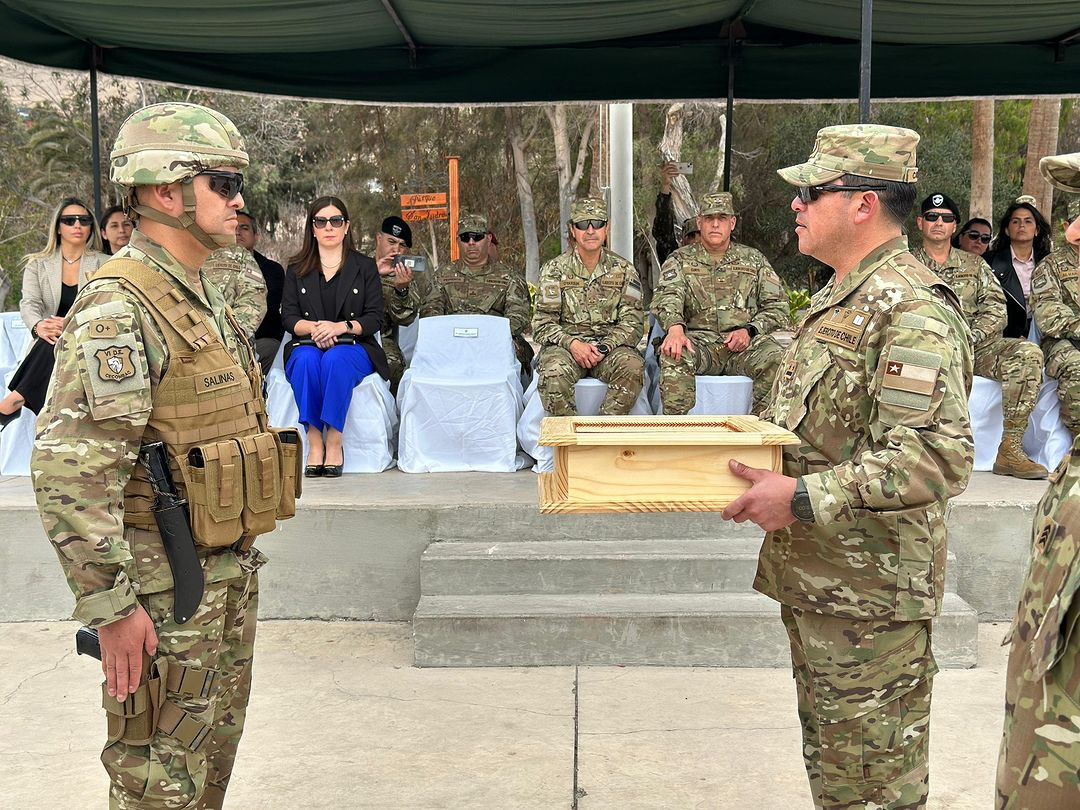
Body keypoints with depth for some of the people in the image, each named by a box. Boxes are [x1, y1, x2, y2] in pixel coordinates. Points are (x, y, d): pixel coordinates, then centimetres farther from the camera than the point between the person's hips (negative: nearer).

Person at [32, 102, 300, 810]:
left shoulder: (202, 298, 12)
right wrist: (113, 607, -24)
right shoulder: (118, 309, -19)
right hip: (166, 593, -9)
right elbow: (70, 473, -25)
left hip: (228, 577, 9)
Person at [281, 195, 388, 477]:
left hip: (352, 348, -1)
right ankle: (314, 441, -34)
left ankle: (334, 442, -34)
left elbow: (374, 318, 1)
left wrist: (341, 327, -18)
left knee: (335, 360, -36)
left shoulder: (365, 267, 11)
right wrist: (313, 328, -18)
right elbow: (288, 317, 5)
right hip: (307, 346, 1)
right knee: (307, 360, -35)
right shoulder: (296, 269, 15)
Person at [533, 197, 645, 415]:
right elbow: (542, 325, 0)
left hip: (611, 344, 1)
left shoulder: (623, 270, 8)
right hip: (565, 345, -1)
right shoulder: (555, 270, 4)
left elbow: (633, 323, 2)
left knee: (633, 367, -32)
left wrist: (605, 347, -16)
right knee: (553, 371, -35)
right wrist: (572, 343, -19)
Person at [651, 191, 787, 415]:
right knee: (672, 357, -35)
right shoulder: (680, 260, 14)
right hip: (699, 341, -1)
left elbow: (778, 307, 13)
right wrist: (675, 327, -30)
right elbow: (667, 296, -7)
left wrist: (749, 330, -8)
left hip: (744, 344, 1)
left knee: (776, 360, -31)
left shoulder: (754, 260, 18)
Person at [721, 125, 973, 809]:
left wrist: (803, 498, -27)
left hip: (871, 596, -10)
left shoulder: (912, 309, -19)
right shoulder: (839, 299, 14)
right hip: (815, 580, 10)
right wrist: (760, 461, 9)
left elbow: (940, 455, -29)